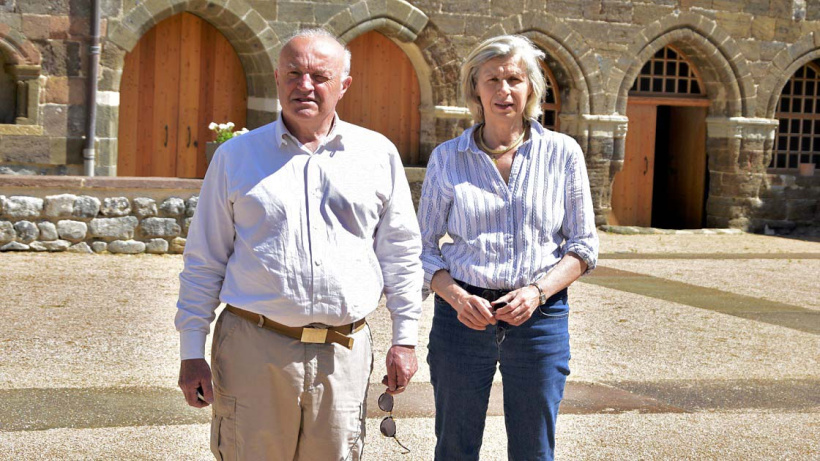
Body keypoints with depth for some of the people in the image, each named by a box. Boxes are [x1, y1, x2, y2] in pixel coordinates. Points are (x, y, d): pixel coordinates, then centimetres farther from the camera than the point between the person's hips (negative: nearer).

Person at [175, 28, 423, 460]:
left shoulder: (378, 154, 7)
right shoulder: (236, 156, 5)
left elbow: (401, 253, 12)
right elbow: (204, 261, 6)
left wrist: (404, 340, 8)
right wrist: (192, 352, 2)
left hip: (342, 354, 1)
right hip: (253, 348, -1)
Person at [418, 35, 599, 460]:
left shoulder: (562, 153, 2)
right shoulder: (447, 158, 3)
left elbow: (583, 246, 4)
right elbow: (424, 246, 5)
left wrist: (537, 291, -12)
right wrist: (456, 297, -13)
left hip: (540, 317, 0)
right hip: (463, 315, 0)